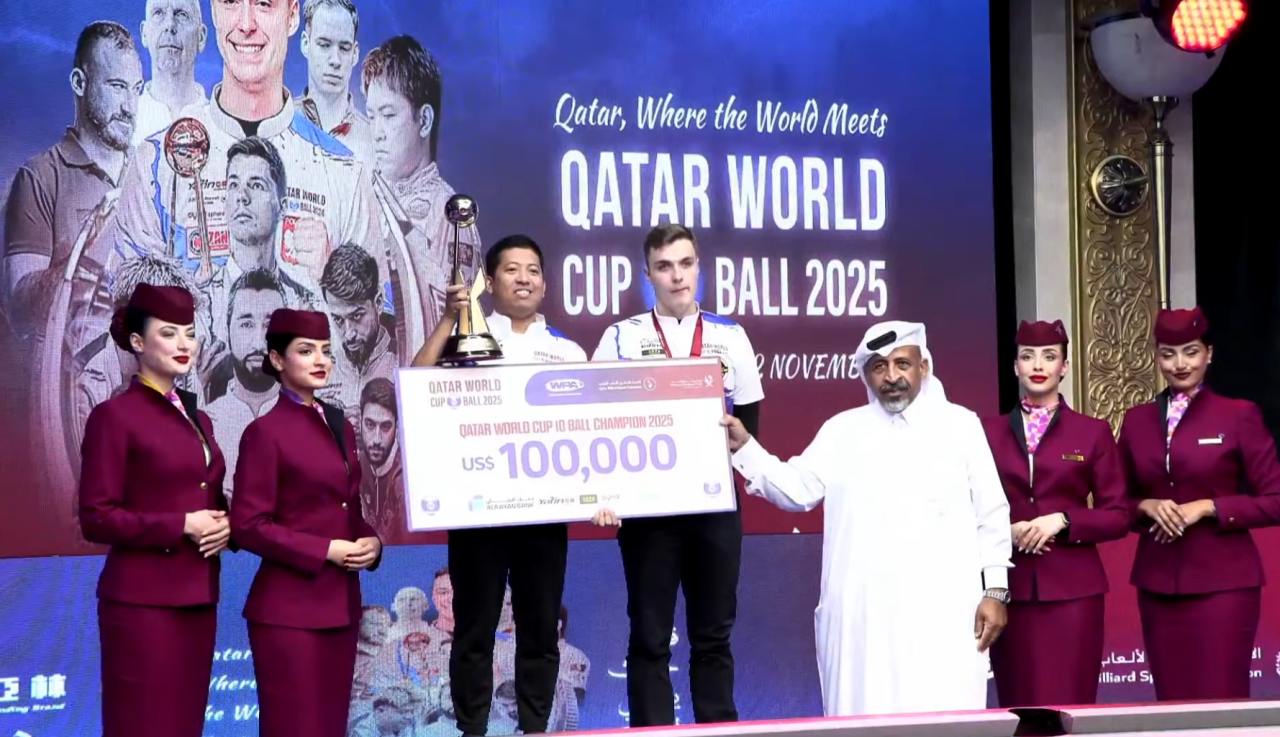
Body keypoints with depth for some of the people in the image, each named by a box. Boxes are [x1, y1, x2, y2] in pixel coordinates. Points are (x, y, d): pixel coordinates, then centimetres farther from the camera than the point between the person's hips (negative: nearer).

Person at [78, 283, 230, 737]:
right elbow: (96, 519, -12)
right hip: (143, 600, -7)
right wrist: (180, 527, -18)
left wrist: (224, 526, 1)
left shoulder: (197, 419, 15)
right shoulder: (114, 416, -7)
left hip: (197, 597, 7)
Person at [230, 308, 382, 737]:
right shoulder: (265, 432, -10)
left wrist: (370, 543, -1)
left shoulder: (340, 426, 12)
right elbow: (248, 527, -14)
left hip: (341, 604, 7)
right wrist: (326, 551, -17)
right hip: (289, 608, -7)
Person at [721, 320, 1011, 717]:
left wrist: (995, 591, 1)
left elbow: (991, 514, 7)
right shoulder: (841, 429, 15)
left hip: (942, 611, -2)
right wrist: (744, 448, -5)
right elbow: (797, 490, 6)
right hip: (861, 613, 2)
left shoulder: (959, 425, 9)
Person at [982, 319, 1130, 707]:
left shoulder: (1093, 432, 5)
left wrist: (1062, 521, -12)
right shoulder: (988, 432, 7)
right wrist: (1005, 530, -10)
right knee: (1018, 707, 5)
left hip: (1072, 588, -1)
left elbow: (1118, 515, 3)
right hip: (1009, 589, 1)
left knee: (1066, 706, -5)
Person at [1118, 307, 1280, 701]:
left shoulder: (1239, 415, -2)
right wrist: (1147, 506, -6)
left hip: (1223, 580, -4)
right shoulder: (1137, 420, 9)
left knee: (1220, 702, -5)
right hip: (1157, 581, 4)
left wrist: (1206, 508, -14)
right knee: (1171, 702, 5)